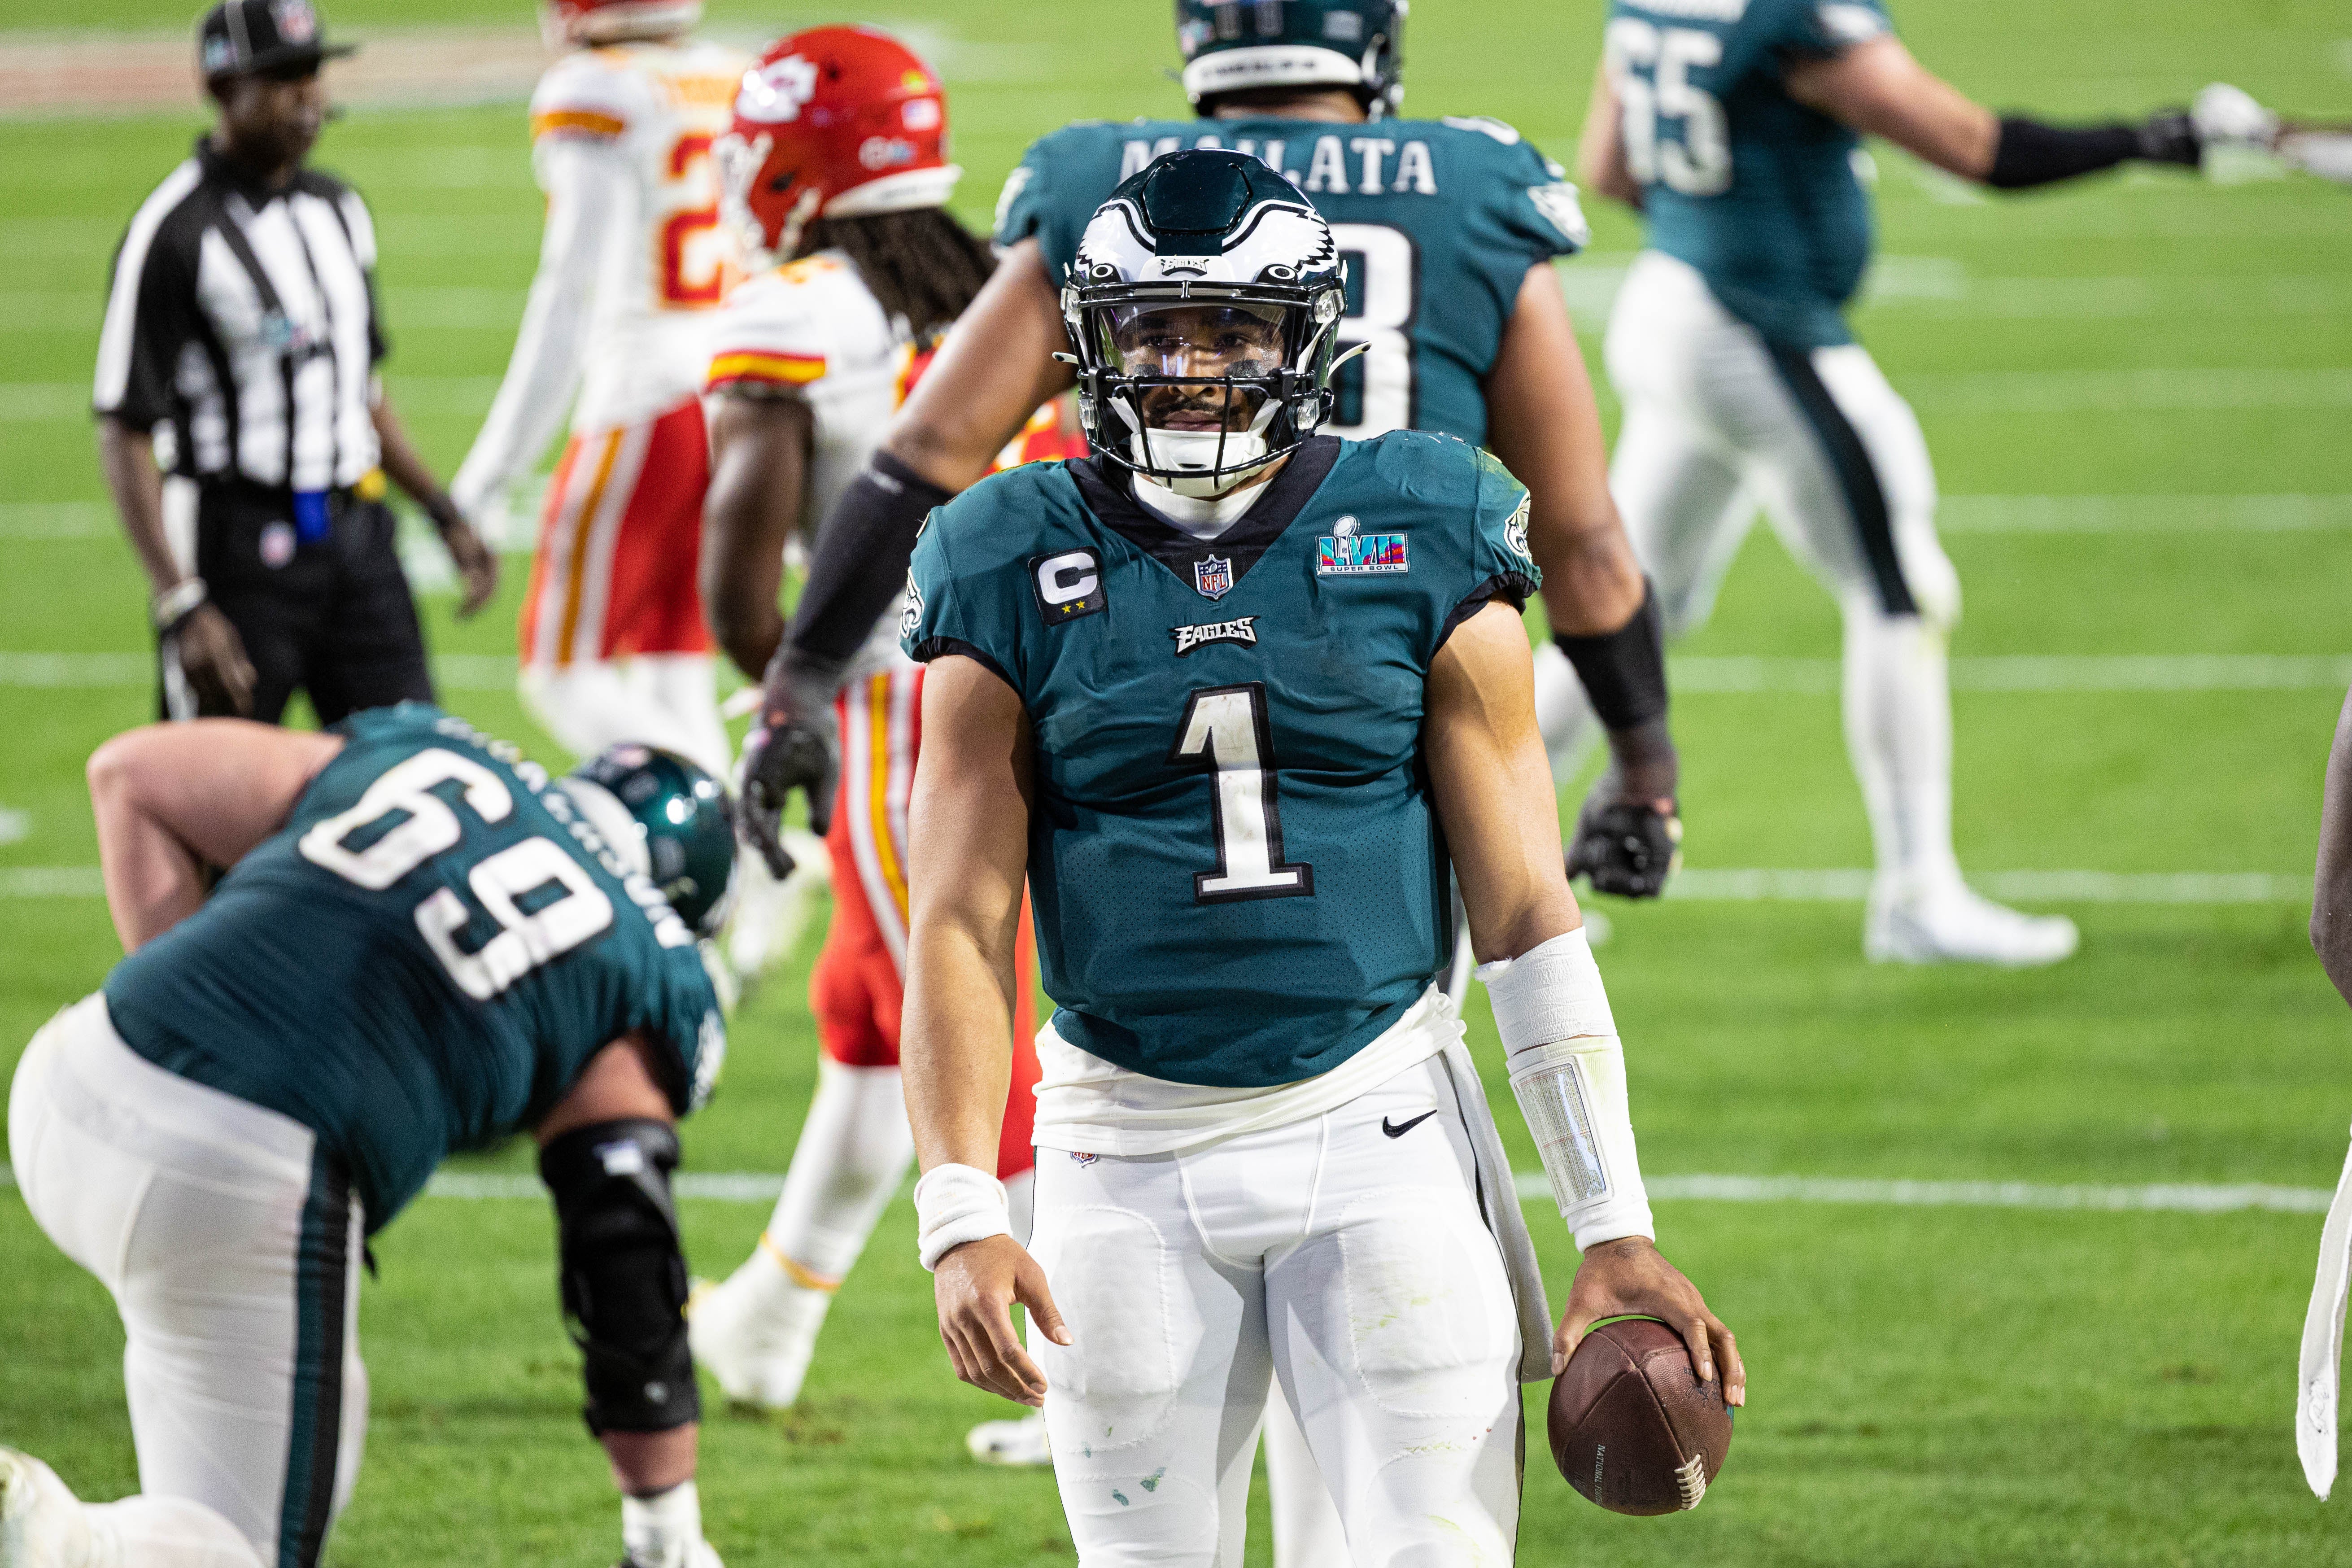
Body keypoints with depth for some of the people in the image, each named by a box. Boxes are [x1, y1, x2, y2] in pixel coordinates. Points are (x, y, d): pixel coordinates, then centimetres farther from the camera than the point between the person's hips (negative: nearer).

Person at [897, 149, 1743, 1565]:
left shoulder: (1423, 555, 0)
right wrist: (962, 1216, -13)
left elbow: (1527, 913, 2)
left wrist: (1614, 1226, -1)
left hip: (1379, 1128, -1)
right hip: (1132, 1154, 1)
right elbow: (962, 925, -1)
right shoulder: (1022, 575, 1)